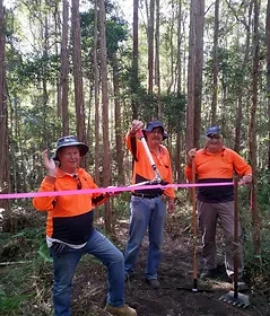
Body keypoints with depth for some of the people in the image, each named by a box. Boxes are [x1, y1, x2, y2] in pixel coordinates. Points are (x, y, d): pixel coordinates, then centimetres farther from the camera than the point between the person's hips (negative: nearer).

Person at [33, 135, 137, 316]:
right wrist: (51, 175, -40)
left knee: (117, 259, 6)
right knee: (63, 285, 10)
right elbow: (41, 206, -36)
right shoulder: (53, 180, -19)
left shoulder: (84, 176, 2)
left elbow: (96, 198, 16)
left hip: (89, 235, 6)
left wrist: (108, 193, -4)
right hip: (65, 242, -6)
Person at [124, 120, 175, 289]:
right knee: (136, 239, 5)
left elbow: (168, 175, 15)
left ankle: (152, 274, 26)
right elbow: (130, 141, -28)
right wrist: (132, 132, -51)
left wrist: (171, 196, 16)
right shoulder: (140, 147, -5)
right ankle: (127, 269, 27)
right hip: (141, 200, -4)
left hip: (159, 200, 4)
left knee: (156, 241, 11)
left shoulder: (164, 151, 9)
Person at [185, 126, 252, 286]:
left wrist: (247, 177, -17)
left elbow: (247, 169, 5)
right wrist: (190, 161, -8)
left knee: (234, 237, -6)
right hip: (205, 202, 2)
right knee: (207, 237, 13)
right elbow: (190, 177, 5)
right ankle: (210, 268, 30)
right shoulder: (198, 155, 4)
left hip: (227, 202, -1)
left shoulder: (230, 154, 3)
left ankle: (235, 273, 5)